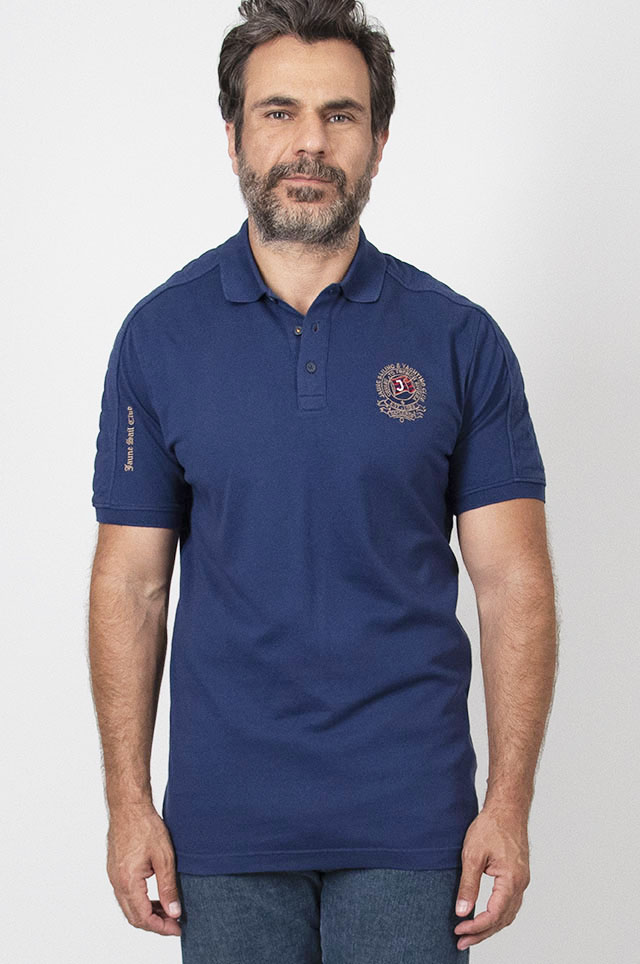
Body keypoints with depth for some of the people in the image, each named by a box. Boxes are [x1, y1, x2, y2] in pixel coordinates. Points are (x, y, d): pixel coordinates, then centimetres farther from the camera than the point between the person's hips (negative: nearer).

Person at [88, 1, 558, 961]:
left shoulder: (460, 340, -1)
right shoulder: (160, 334, 2)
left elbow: (514, 583, -2)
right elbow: (130, 583, 3)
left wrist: (509, 805, -9)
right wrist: (128, 801, -2)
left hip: (408, 819, 0)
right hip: (225, 819, 1)